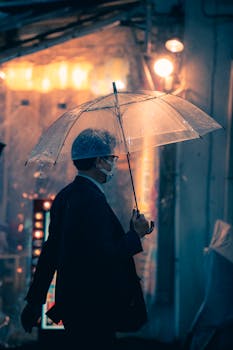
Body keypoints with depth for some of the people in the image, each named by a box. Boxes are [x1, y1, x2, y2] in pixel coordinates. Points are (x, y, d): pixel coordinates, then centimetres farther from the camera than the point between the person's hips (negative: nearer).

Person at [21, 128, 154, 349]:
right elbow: (104, 257, -24)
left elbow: (50, 251, 15)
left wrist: (35, 300, 19)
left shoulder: (65, 196, 11)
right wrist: (136, 234, -9)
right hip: (93, 308, -10)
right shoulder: (92, 200, -19)